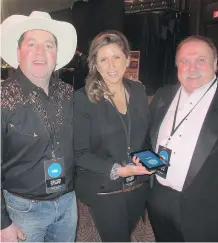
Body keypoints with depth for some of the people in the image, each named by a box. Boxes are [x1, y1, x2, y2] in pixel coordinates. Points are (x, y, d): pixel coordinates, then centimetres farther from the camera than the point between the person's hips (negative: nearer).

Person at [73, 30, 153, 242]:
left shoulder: (138, 91, -1)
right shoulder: (83, 99, -17)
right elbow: (80, 154, -16)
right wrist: (117, 170, -26)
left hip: (139, 186, 5)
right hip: (104, 191, -5)